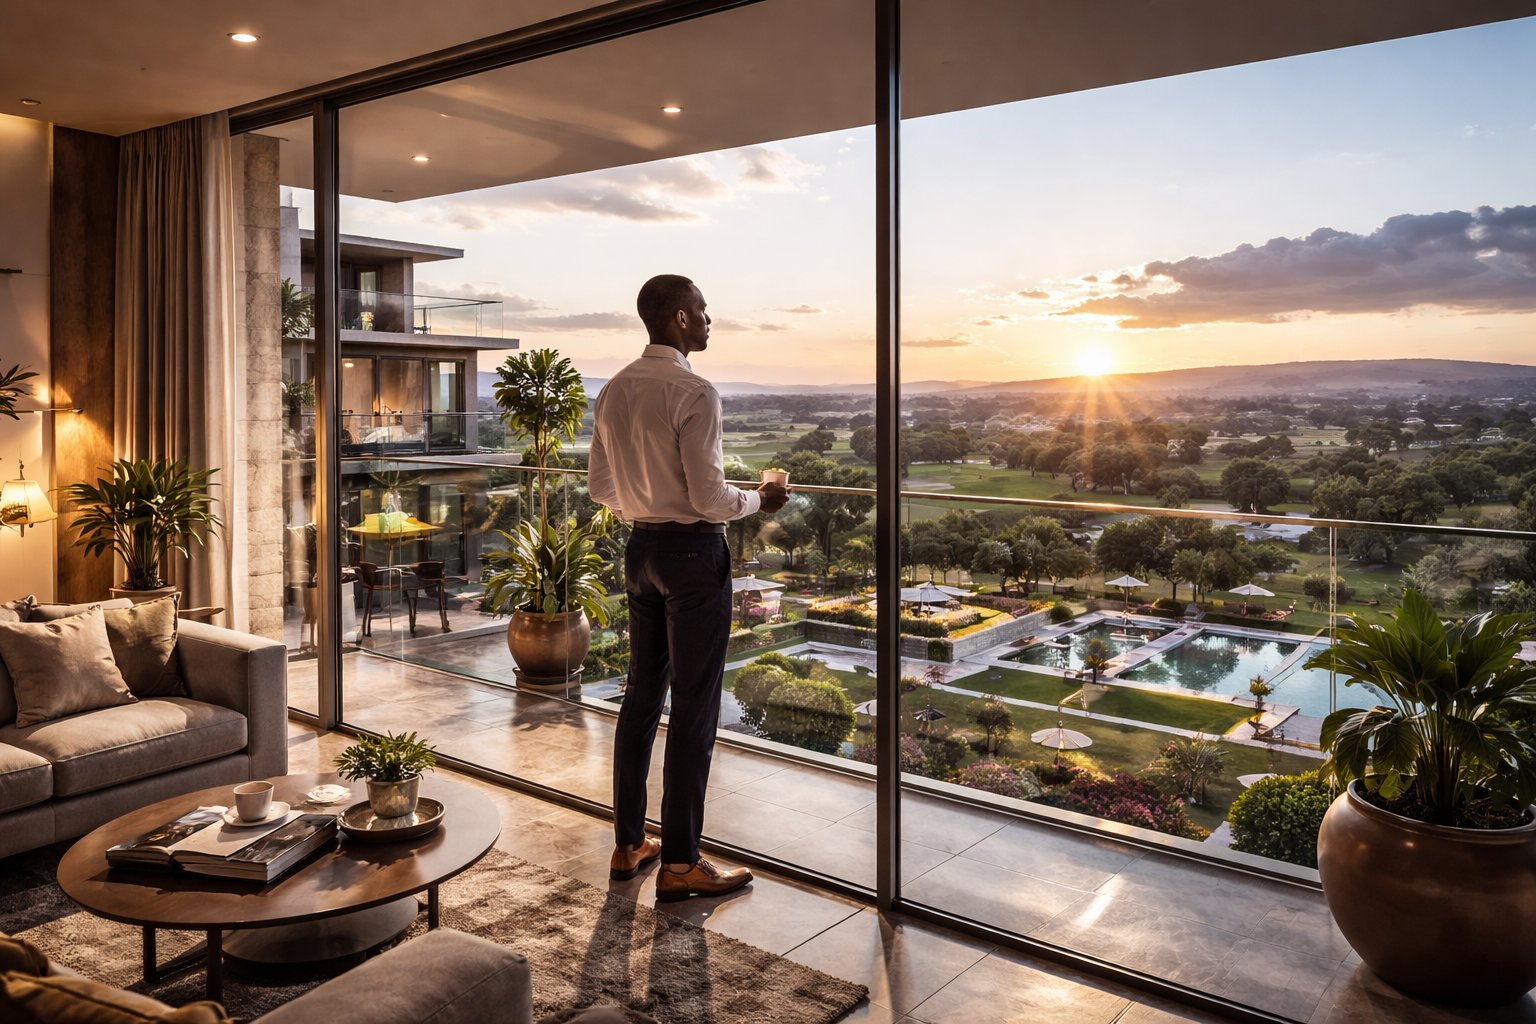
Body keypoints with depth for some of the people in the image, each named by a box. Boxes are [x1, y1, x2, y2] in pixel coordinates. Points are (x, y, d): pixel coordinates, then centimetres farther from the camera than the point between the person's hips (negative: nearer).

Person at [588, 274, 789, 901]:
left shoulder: (613, 392, 7)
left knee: (642, 694, 16)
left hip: (641, 547, 8)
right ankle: (680, 865, 9)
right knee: (693, 707, 0)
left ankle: (628, 844, 27)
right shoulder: (694, 393, -17)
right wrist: (759, 500, 0)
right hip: (693, 551, -8)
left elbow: (600, 487, 12)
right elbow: (710, 497, -18)